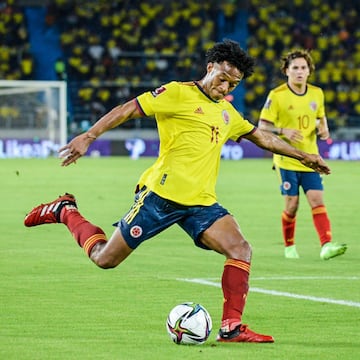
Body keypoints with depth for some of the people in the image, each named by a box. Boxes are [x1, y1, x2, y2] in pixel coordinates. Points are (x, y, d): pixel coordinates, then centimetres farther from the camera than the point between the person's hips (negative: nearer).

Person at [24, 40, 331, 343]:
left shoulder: (227, 113, 19)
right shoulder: (179, 93, -4)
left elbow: (263, 137, 33)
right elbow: (128, 109, -8)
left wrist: (303, 155, 35)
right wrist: (88, 136, -18)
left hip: (201, 203, 6)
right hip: (161, 194, -6)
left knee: (241, 250, -15)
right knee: (105, 259, -1)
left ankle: (231, 328, -14)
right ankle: (65, 212, 25)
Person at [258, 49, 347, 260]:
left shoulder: (317, 94, 6)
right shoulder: (277, 96, -8)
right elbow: (263, 126, -6)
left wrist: (323, 129, 1)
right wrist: (283, 131, -23)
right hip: (287, 159, -3)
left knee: (317, 200, -9)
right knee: (292, 204, -2)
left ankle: (327, 245, -16)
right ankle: (290, 247, 17)